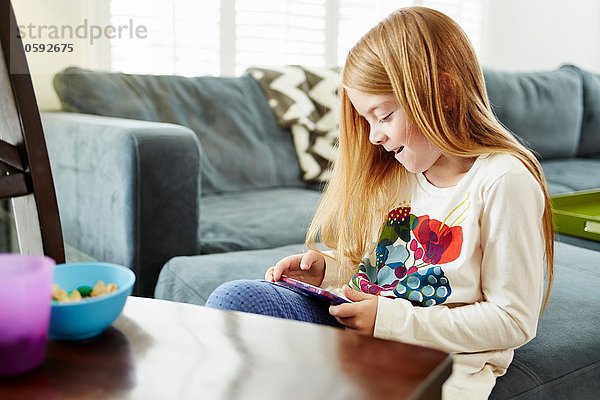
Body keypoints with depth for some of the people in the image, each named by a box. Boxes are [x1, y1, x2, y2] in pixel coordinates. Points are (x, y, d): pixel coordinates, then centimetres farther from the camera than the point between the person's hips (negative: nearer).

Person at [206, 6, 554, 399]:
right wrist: (327, 267, 1)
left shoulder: (504, 181, -13)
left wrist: (392, 319, -18)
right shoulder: (398, 170, 10)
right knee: (232, 298, -15)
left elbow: (513, 321, -13)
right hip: (363, 328, 7)